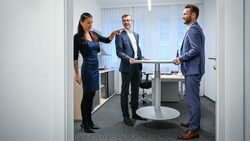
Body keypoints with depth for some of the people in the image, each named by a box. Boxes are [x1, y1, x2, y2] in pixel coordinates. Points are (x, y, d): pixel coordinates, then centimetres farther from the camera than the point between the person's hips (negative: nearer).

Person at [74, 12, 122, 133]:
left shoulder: (94, 34, 10)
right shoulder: (77, 37, -9)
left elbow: (107, 40, 9)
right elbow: (75, 56, -11)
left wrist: (113, 33, -11)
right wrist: (77, 73, -13)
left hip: (95, 67, 7)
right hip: (87, 68, -7)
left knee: (91, 95, 12)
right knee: (87, 95, 0)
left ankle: (89, 121, 24)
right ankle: (84, 123, 15)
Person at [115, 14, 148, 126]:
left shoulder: (136, 35, 17)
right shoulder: (120, 35, -4)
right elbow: (119, 52, -11)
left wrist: (142, 57, 5)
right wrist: (128, 59, -25)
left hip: (137, 67, 7)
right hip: (127, 67, -6)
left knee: (135, 91, 14)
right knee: (125, 92, 3)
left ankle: (135, 113, 28)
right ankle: (126, 116, 14)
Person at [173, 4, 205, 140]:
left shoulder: (193, 29, -13)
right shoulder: (194, 28, 20)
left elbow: (195, 49, -23)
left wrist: (181, 58, -14)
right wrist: (182, 58, 14)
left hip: (192, 70, -11)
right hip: (192, 69, 11)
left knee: (192, 100, -4)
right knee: (193, 99, 19)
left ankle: (194, 130, 5)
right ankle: (194, 123, 32)